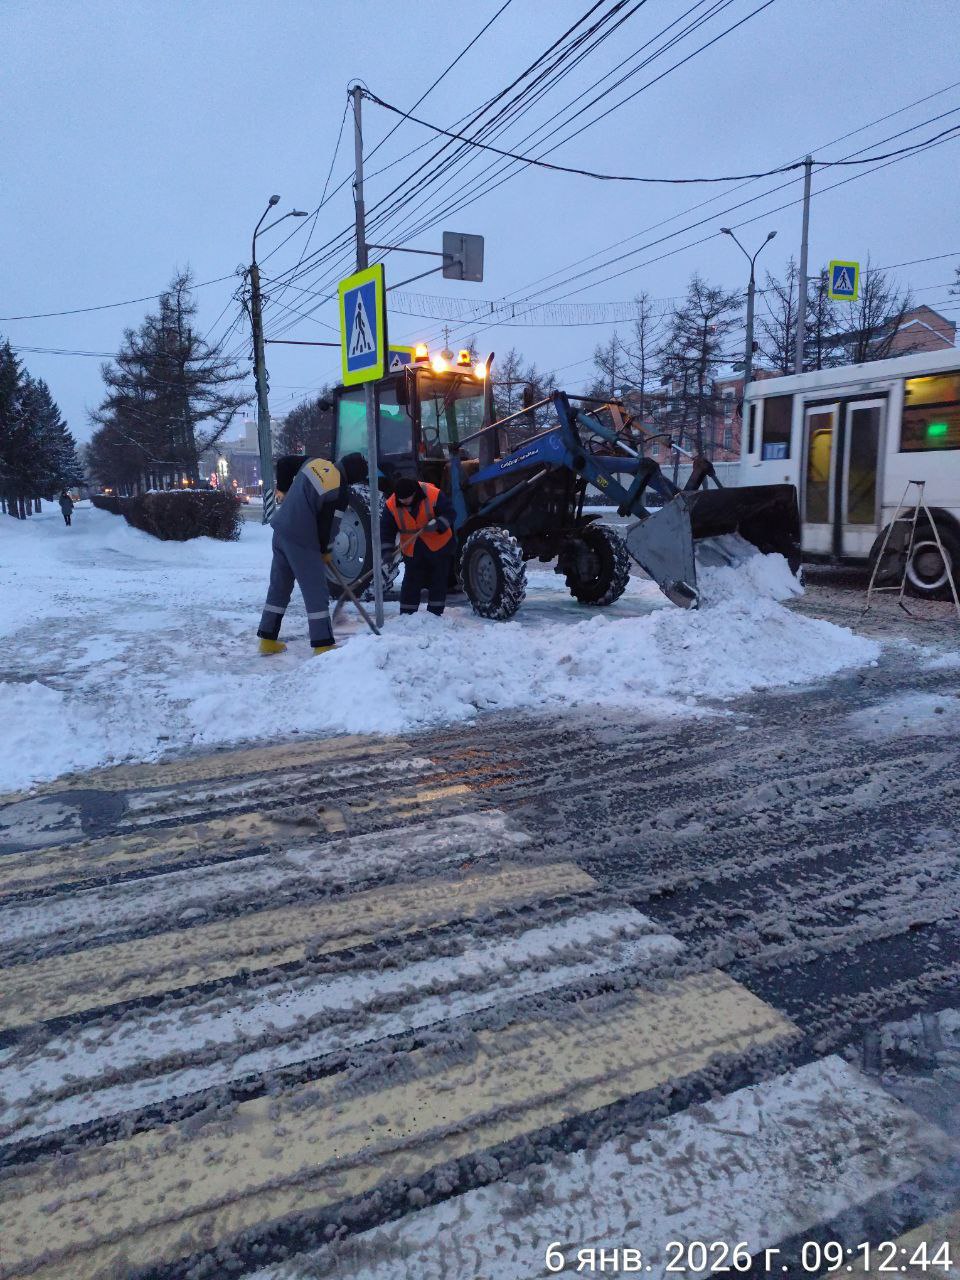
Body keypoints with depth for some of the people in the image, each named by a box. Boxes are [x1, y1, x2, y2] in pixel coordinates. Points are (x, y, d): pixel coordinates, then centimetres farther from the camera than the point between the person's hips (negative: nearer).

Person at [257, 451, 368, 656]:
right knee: (316, 593, -1)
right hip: (301, 540, -8)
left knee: (279, 586, 16)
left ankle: (268, 639, 22)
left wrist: (282, 490, 29)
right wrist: (324, 551, 9)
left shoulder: (316, 462, 5)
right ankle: (323, 645, 0)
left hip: (281, 530, 8)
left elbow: (283, 462, 16)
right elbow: (324, 523, -7)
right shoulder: (338, 491, -14)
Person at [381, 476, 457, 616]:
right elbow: (386, 529, -6)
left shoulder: (433, 495, -22)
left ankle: (435, 613, 16)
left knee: (438, 581, 6)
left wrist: (437, 524, -32)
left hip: (439, 546, -1)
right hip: (412, 551, 2)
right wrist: (386, 550, -16)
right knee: (411, 583, 4)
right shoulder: (391, 505, -13)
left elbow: (450, 513, -15)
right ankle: (406, 614, 12)